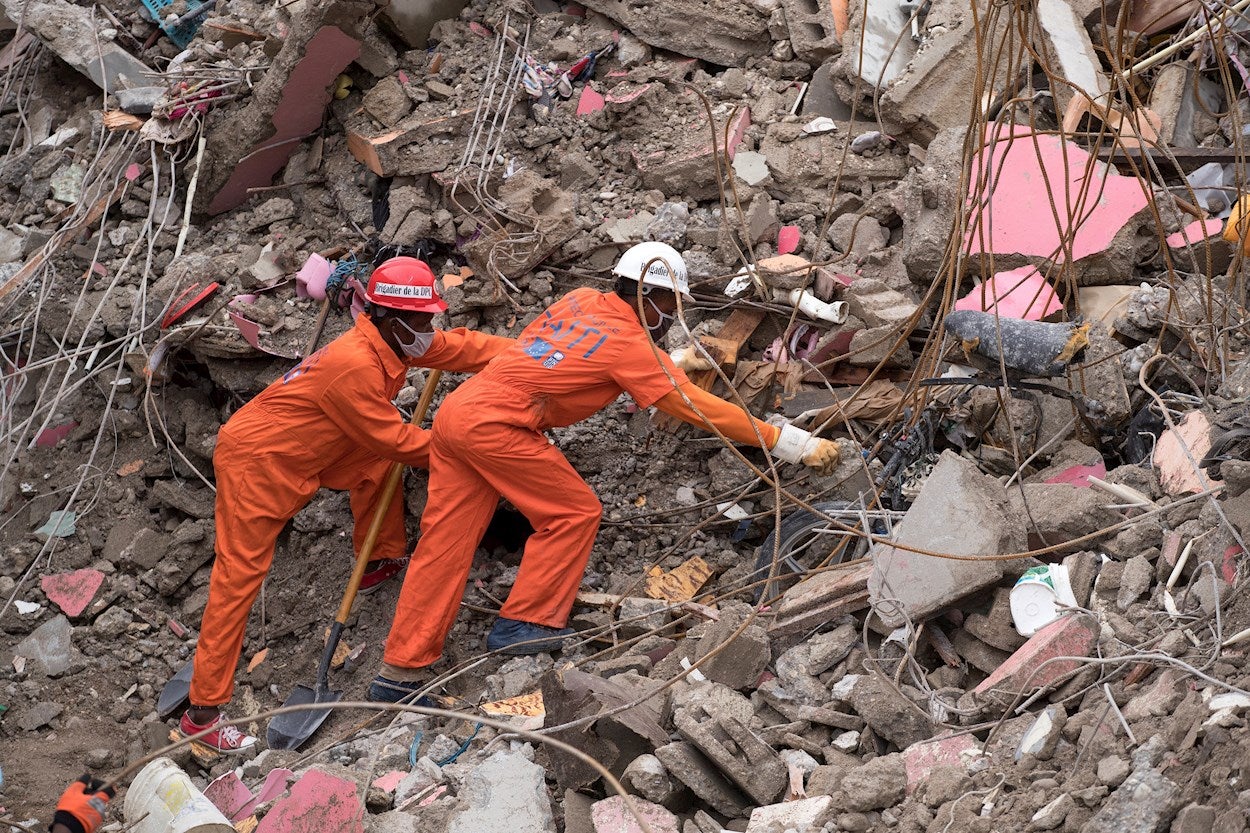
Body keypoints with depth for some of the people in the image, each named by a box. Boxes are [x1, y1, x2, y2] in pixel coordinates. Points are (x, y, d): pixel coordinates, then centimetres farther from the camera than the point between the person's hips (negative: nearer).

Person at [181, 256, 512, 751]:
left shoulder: (392, 342, -1)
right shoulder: (355, 366, -28)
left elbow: (460, 348, 0)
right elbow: (394, 438, -19)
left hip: (298, 454, 10)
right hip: (254, 460, -9)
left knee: (377, 461, 11)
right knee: (240, 573, -10)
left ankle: (380, 562, 30)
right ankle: (203, 711, -10)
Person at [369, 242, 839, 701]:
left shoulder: (584, 301, 15)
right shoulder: (628, 344, -6)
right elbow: (696, 407, -9)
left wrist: (674, 365, 47)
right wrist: (794, 444, -8)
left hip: (456, 412, 8)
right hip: (493, 425, -8)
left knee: (446, 543, 7)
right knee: (574, 513, 5)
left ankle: (400, 674, 6)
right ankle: (521, 625, 7)